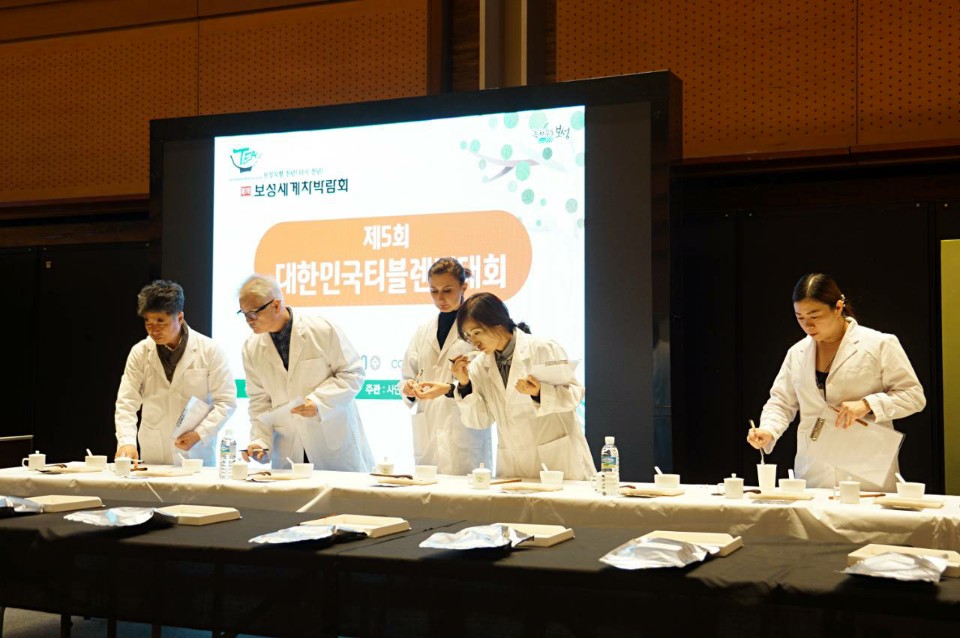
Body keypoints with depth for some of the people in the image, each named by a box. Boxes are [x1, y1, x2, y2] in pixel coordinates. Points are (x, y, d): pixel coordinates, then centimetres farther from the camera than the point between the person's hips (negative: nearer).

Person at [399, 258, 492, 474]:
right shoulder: (423, 331, 16)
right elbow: (408, 375, 16)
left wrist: (449, 389, -21)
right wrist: (409, 388, -6)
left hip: (464, 432, -4)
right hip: (427, 431, 5)